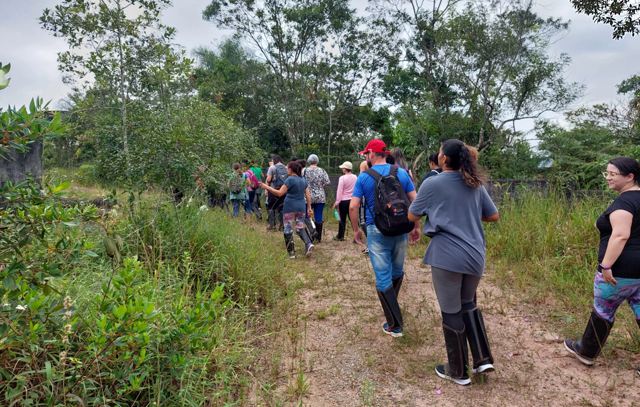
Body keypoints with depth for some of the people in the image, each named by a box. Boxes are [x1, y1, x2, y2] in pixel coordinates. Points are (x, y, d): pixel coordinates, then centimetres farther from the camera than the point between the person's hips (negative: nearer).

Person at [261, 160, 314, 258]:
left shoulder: (290, 179, -10)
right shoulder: (303, 180, 10)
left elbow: (279, 193, -15)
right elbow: (308, 196, 11)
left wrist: (267, 187, -11)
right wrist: (309, 208, 16)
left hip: (290, 207, -6)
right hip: (301, 207, 6)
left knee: (288, 229, 4)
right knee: (300, 228, 15)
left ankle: (291, 252, 6)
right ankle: (308, 244, -9)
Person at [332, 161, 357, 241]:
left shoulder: (342, 178, -11)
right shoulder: (355, 177, 3)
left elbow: (339, 191, -10)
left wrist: (337, 202, -4)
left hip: (344, 201, -4)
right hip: (353, 200, 4)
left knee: (342, 219, 5)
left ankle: (340, 236, 16)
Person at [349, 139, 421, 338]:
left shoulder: (363, 177, -4)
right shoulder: (402, 173, 2)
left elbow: (353, 207, -8)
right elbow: (415, 201, 0)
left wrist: (356, 229, 5)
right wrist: (416, 226, 10)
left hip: (376, 231, -3)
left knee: (383, 278, 4)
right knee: (397, 271, 22)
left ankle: (395, 325, 7)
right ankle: (391, 305, 43)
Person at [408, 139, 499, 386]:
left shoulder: (432, 184, -7)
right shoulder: (474, 184, 8)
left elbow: (412, 216, 2)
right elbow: (494, 216, 15)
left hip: (447, 256, -5)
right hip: (474, 255, 6)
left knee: (451, 312, 7)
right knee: (468, 305, 25)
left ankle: (458, 371, 22)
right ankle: (483, 359, 25)